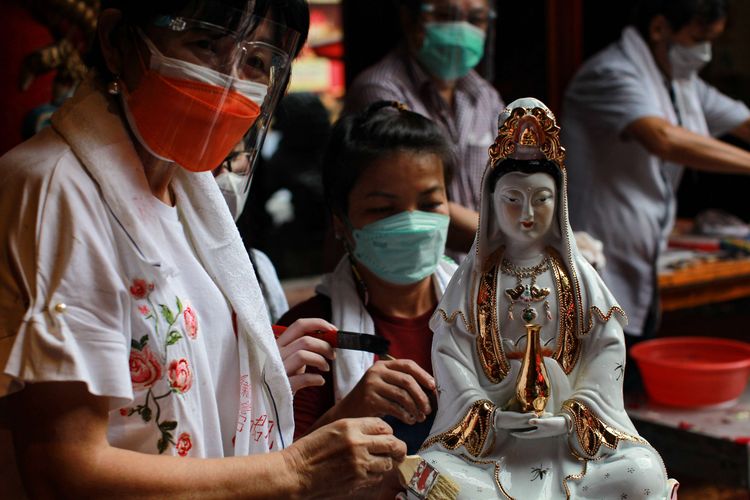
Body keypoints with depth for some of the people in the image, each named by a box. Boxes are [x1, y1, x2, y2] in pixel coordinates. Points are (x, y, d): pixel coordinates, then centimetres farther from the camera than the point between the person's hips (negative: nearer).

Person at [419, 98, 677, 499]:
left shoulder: (577, 275, 7)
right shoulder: (472, 277, 6)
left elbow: (608, 349, 0)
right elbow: (449, 350, -2)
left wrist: (573, 416, -12)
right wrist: (487, 415, -15)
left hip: (576, 429, 1)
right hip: (485, 430, -1)